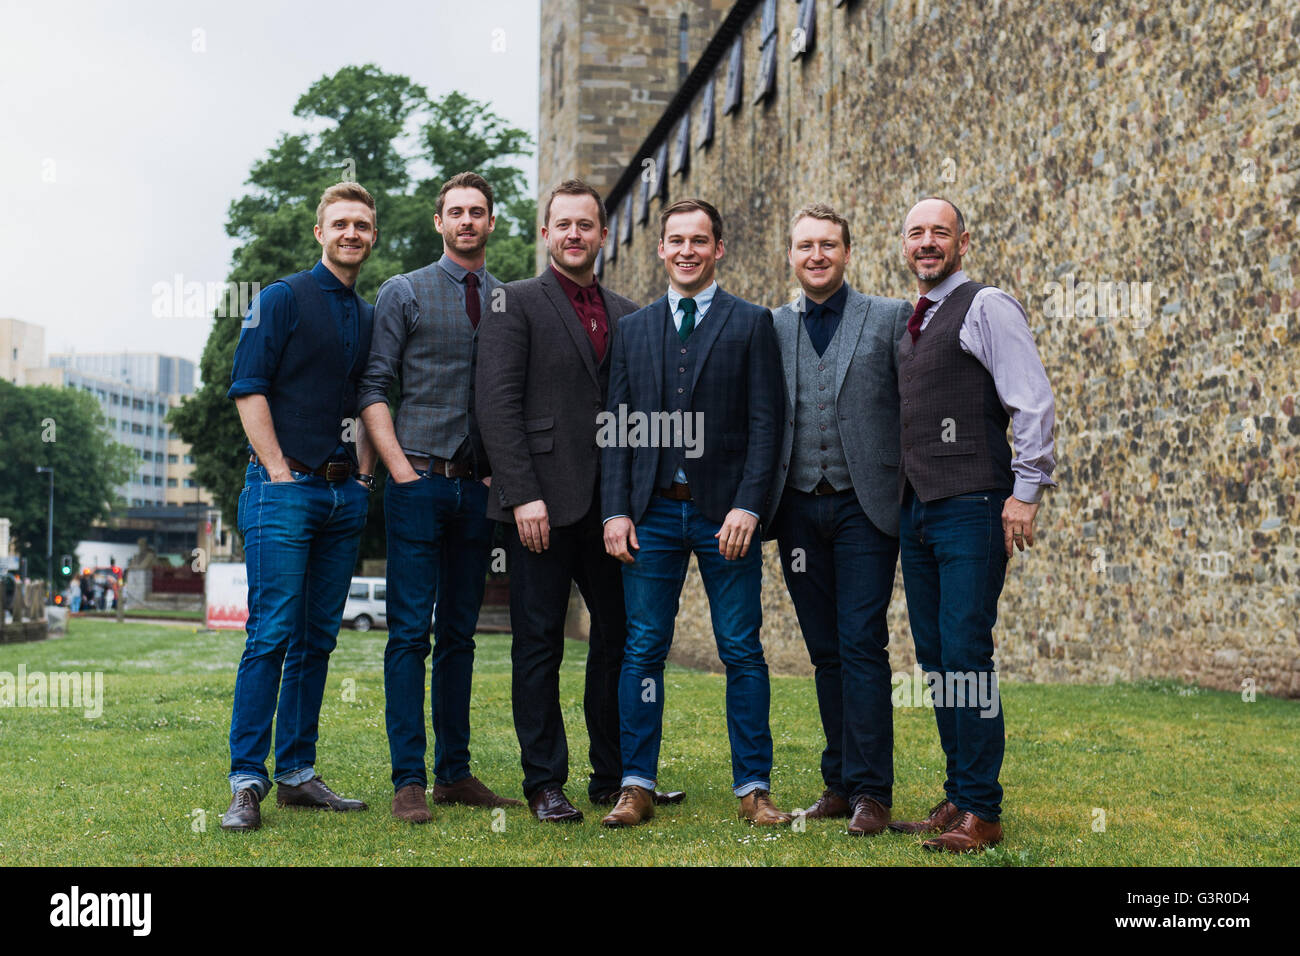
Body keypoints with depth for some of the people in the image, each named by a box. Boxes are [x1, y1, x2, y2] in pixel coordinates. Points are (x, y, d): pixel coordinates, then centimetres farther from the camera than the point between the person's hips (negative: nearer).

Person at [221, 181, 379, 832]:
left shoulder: (370, 317, 18)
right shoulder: (282, 299, 0)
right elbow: (249, 390, -6)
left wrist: (365, 474, 10)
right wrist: (280, 474, -12)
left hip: (346, 495, 6)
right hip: (285, 488, -6)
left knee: (317, 639, 7)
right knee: (272, 634, -9)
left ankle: (297, 772, 14)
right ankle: (247, 782, -5)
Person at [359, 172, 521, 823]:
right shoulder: (404, 293, 3)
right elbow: (373, 389, -1)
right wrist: (402, 471, -9)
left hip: (479, 488, 3)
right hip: (420, 482, -3)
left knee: (460, 634, 9)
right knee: (411, 633, -4)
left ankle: (456, 772, 16)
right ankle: (409, 780, 1)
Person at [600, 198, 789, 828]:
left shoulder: (751, 324, 4)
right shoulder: (633, 329, 13)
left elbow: (764, 423, -3)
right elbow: (616, 426, 10)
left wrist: (747, 506, -13)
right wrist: (616, 510, 0)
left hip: (725, 514, -2)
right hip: (653, 513, 3)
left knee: (742, 653, 1)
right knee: (643, 651, 3)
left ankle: (753, 788, 10)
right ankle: (637, 787, 11)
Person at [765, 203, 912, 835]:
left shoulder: (891, 318, 3)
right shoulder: (770, 328, 11)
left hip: (864, 506, -3)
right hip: (799, 510, 3)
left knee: (862, 646, -8)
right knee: (826, 653, 9)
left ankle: (869, 790, -1)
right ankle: (838, 782, 18)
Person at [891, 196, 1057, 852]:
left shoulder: (986, 307, -4)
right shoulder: (910, 323, 19)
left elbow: (1034, 403, -11)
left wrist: (1026, 491, -16)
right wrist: (900, 497, 17)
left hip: (970, 508, -8)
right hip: (915, 510, 8)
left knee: (965, 657, -10)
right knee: (934, 661, 9)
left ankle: (980, 812, -3)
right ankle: (957, 798, 17)